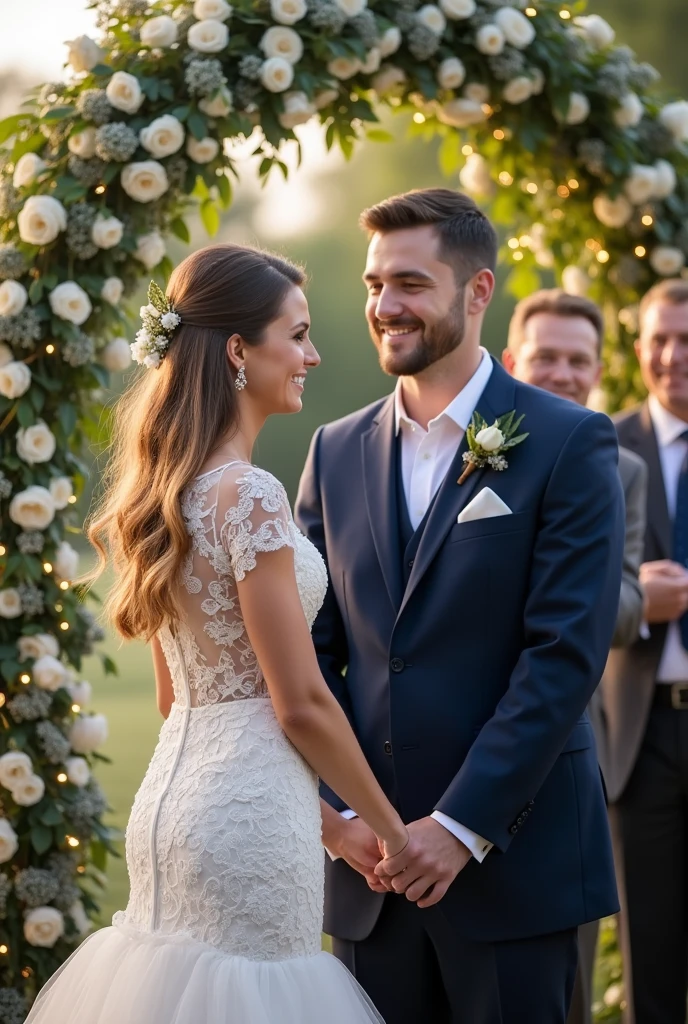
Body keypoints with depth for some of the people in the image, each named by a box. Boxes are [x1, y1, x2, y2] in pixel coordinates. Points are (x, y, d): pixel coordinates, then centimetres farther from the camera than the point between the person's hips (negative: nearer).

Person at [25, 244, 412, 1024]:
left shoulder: (164, 489, 10)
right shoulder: (250, 497, -16)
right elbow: (301, 702, -15)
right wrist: (390, 831, -3)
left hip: (174, 793, 9)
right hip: (247, 817, -9)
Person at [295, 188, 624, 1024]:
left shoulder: (569, 445, -5)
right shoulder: (336, 452, 10)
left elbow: (567, 654, -11)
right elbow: (313, 651, 8)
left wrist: (462, 827, -15)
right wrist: (338, 814, -5)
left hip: (512, 854, -4)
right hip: (368, 862, 4)